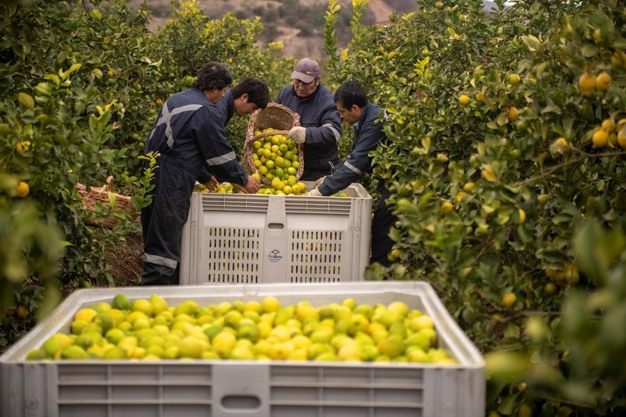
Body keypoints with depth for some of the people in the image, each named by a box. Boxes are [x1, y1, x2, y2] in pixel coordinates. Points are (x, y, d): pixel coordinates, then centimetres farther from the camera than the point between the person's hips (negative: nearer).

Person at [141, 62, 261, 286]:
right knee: (165, 244, -9)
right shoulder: (206, 112, -11)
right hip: (171, 184, -10)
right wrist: (243, 180, 8)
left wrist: (204, 176, 27)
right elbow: (221, 154, -6)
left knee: (155, 239, 15)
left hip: (151, 174, 10)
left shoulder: (176, 100, 18)